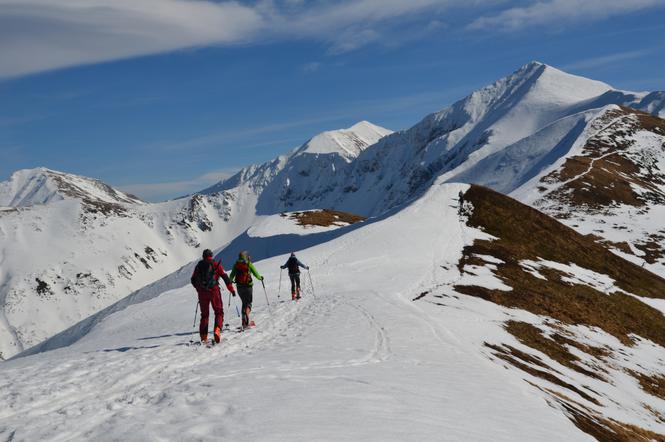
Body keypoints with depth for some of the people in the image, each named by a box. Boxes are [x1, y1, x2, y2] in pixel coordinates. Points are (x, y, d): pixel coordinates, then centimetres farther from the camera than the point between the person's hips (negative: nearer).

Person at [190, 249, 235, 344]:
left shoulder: (199, 265, 12)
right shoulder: (216, 264, 3)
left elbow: (193, 280, 16)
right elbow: (225, 277, -2)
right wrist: (232, 289, 3)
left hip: (202, 292, 3)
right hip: (213, 290, -3)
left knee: (204, 314, 13)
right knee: (219, 312, 7)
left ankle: (203, 336, 6)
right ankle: (217, 329, -17)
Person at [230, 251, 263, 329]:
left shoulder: (236, 265, 4)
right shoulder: (249, 264, -4)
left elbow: (232, 275, 4)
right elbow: (255, 273, -4)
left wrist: (231, 280, 25)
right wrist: (260, 278, 16)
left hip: (239, 286, 3)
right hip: (247, 285, -3)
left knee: (244, 302, 17)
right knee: (248, 302, 3)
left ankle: (244, 321, 14)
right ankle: (246, 316, -24)